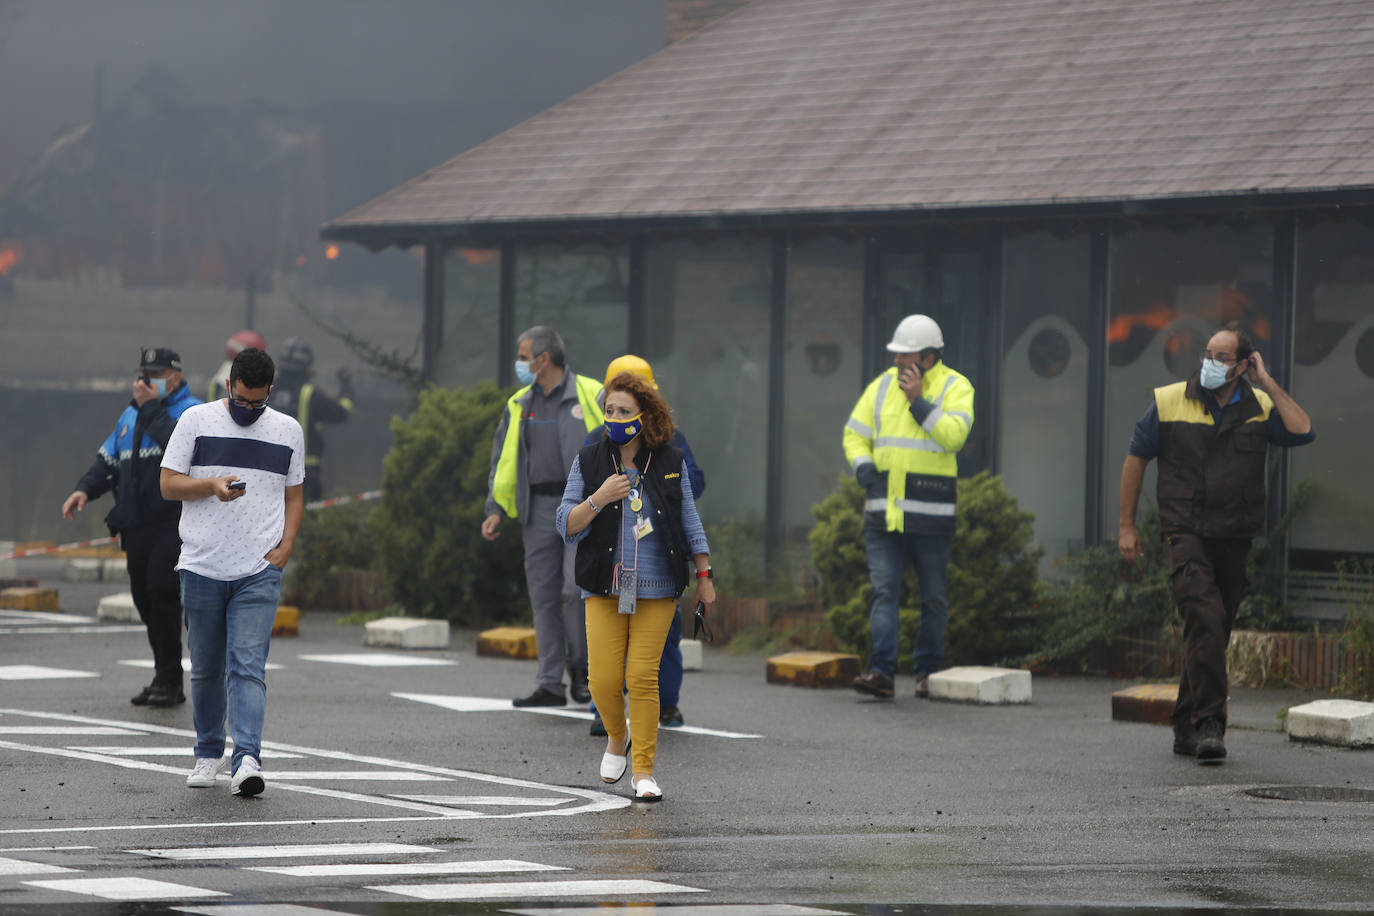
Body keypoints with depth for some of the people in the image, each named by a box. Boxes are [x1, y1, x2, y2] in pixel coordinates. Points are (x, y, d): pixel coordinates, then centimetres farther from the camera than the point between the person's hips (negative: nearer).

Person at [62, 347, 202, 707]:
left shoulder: (190, 411, -3)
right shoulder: (130, 415, 20)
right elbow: (108, 461, 22)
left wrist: (152, 408, -17)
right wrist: (84, 489, 3)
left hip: (174, 522, -7)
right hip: (136, 525, 7)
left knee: (161, 590, -18)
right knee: (145, 597, 8)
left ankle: (169, 680, -13)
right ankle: (165, 680, 17)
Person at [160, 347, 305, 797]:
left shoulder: (288, 431, 8)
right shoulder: (196, 421, 2)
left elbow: (293, 496, 15)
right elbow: (168, 484, 1)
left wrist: (285, 547, 1)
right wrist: (212, 485, -17)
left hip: (260, 572, 0)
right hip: (202, 568, 0)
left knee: (248, 667, -12)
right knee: (206, 670, 9)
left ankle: (247, 761, -21)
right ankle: (208, 755, 25)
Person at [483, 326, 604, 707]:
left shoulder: (590, 396, -1)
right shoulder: (519, 405, 14)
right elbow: (503, 460, 17)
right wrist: (496, 509, 5)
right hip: (539, 508, 5)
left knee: (576, 586, -15)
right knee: (543, 596, 3)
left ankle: (581, 666, 5)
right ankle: (550, 685, 6)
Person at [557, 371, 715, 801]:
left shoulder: (670, 463, 5)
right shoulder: (589, 461, 5)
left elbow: (690, 523, 13)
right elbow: (566, 527, 1)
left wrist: (704, 577, 11)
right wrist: (598, 499, -15)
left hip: (656, 589, -1)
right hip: (605, 588, 1)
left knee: (643, 676, -7)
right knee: (604, 679, -6)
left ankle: (644, 771, 3)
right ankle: (617, 739, 25)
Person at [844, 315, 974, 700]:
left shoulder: (955, 388, 0)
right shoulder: (882, 386, 11)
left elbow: (954, 435, -15)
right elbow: (854, 434, 15)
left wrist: (918, 401, -15)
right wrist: (865, 469, -2)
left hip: (931, 513, -2)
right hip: (884, 511, 3)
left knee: (934, 597, 6)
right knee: (884, 591, -7)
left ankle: (928, 671, 17)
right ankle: (881, 671, -13)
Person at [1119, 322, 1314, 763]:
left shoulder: (1260, 407, 3)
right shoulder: (1169, 401, -1)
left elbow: (1302, 432, -14)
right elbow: (1136, 459, 7)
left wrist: (1267, 384, -9)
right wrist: (1127, 525, 5)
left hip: (1235, 539, 3)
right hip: (1185, 533, -3)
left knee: (1212, 632, 10)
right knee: (1205, 618, -22)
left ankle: (1186, 728, 23)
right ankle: (1209, 723, -24)